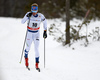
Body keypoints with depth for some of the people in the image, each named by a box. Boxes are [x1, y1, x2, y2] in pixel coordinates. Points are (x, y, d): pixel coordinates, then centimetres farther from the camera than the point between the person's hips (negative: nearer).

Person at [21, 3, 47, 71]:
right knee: (28, 48, 7)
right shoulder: (29, 14, -15)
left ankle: (37, 65, -1)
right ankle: (26, 57, 41)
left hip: (37, 33, 0)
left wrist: (45, 31, 2)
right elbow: (22, 22, -19)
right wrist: (27, 16, -35)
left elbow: (45, 22, 6)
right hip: (29, 33, 0)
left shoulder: (40, 16, -13)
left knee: (36, 49, -9)